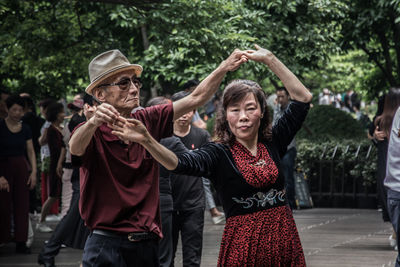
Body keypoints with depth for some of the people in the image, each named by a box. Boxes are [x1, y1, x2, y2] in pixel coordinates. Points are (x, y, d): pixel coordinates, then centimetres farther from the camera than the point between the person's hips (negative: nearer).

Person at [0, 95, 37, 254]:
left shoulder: (25, 129, 8)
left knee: (22, 206, 2)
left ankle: (21, 243, 5)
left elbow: (31, 152, 11)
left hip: (22, 169, 4)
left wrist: (34, 172, -1)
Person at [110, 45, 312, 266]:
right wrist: (146, 140, -38)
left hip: (284, 239, 3)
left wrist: (269, 59, 4)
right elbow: (178, 163, -21)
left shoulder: (272, 143, 6)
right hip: (243, 245, -3)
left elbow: (302, 98, 8)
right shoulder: (219, 154, -4)